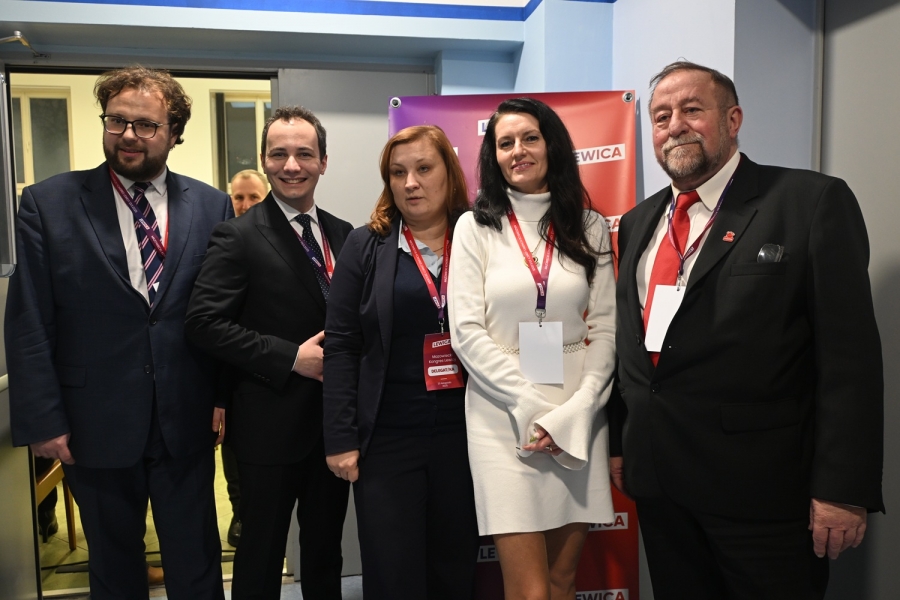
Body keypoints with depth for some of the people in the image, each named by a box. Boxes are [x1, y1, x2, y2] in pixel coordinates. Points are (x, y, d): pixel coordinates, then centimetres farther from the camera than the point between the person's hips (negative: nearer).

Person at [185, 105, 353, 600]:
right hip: (272, 426, -5)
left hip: (336, 422, 5)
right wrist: (292, 358, -21)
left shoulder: (344, 235, 7)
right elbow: (204, 322, -17)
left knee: (326, 550, 21)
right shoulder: (238, 237, -10)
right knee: (261, 554, 12)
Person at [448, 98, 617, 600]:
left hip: (578, 422, 2)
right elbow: (467, 332, -4)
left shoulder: (590, 227, 8)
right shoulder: (477, 226, 3)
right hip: (505, 421, -2)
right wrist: (534, 407, -11)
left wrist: (572, 413, -8)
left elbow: (606, 329, 4)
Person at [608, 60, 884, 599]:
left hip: (763, 487, -5)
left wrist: (843, 489, -15)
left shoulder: (812, 202, -7)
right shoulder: (638, 223, 11)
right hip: (657, 482, 6)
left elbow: (849, 354, -11)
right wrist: (619, 443, 12)